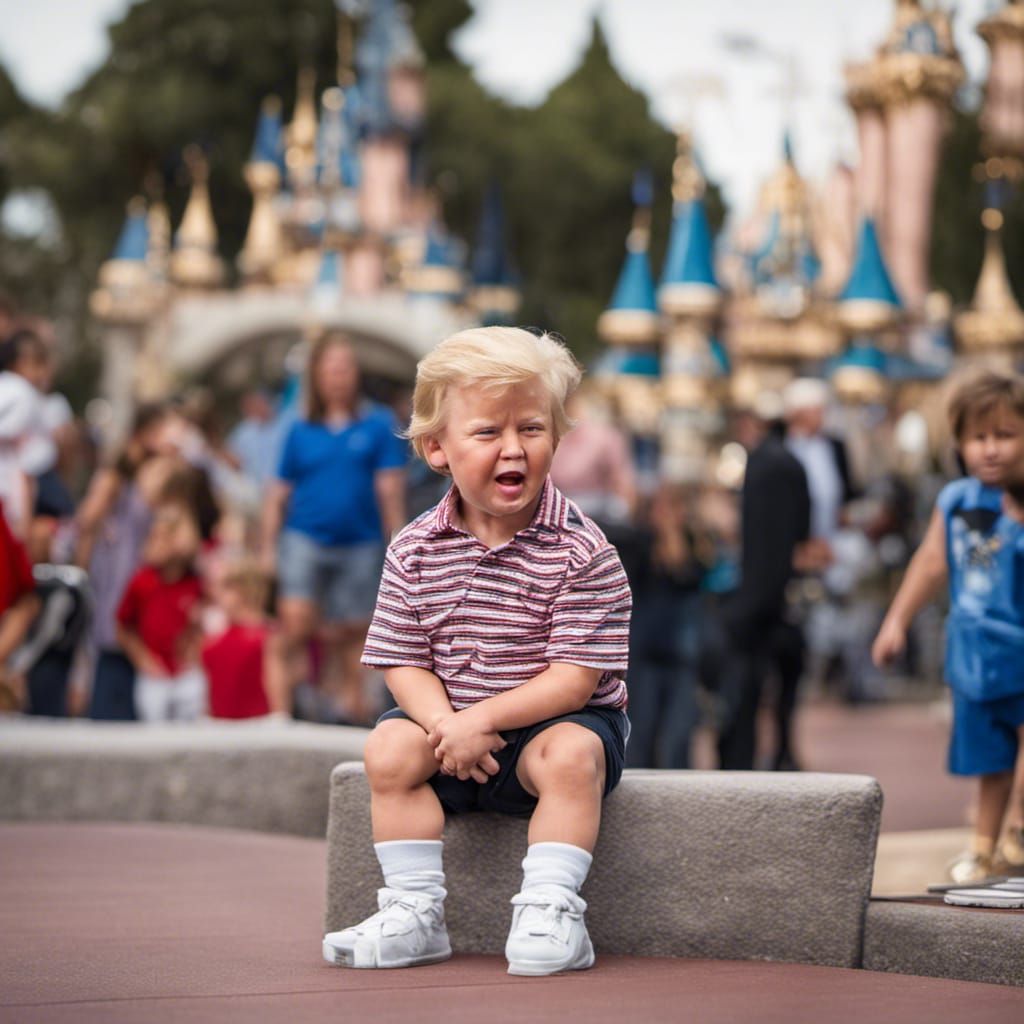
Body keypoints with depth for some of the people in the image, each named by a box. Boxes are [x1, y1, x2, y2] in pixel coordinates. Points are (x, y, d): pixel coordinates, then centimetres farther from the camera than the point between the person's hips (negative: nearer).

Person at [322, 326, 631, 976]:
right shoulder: (415, 551, -3)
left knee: (569, 755, -32)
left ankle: (550, 909, -26)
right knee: (391, 749, -19)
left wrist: (483, 718, -24)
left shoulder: (581, 552, -15)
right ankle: (415, 911, -14)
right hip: (450, 716, 4)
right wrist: (445, 724, -21)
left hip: (550, 719, -3)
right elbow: (404, 661, -1)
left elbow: (574, 677, -18)